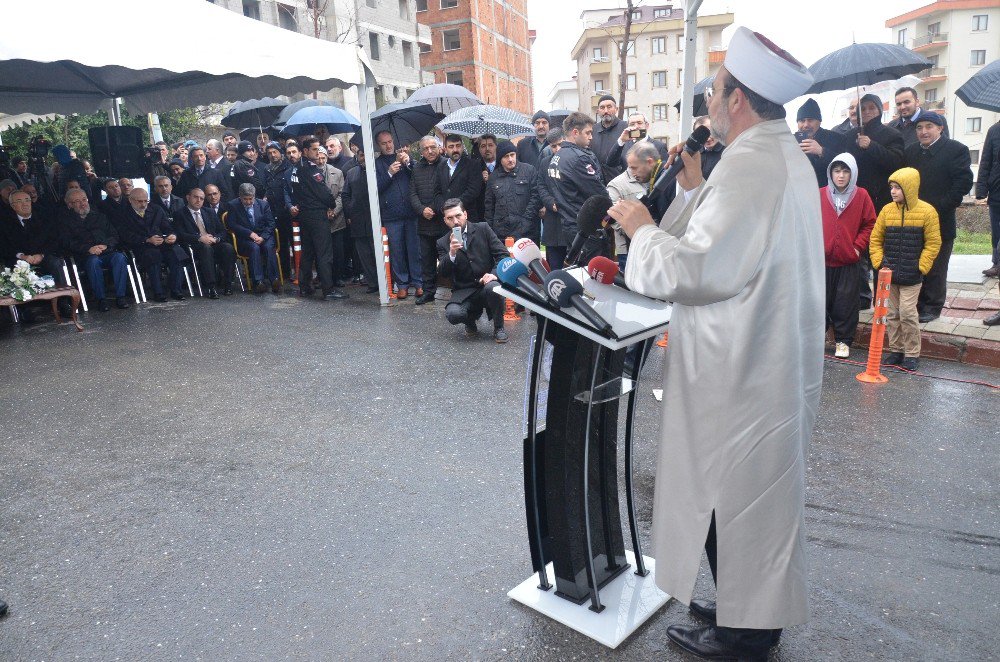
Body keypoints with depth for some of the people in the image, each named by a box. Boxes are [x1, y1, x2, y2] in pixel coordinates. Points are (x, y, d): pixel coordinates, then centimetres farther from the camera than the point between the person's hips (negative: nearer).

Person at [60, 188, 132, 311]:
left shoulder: (99, 216, 25)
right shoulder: (66, 221, 15)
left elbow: (115, 235, 18)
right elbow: (67, 243, 1)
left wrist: (105, 245, -5)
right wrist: (88, 248, -15)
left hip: (107, 252, 2)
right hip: (85, 256, -2)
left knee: (119, 257, -31)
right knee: (93, 261, -37)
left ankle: (120, 296, -30)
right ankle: (101, 299, -30)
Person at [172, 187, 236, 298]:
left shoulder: (210, 212, 23)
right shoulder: (179, 214, 9)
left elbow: (223, 232, 15)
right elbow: (180, 234, -5)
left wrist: (216, 238, -8)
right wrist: (199, 238, -19)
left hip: (214, 244, 4)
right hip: (194, 247, -4)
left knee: (228, 247, -28)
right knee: (206, 248, -38)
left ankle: (227, 285, -26)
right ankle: (211, 288, -39)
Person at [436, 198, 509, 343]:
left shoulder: (483, 229, 0)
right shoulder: (443, 243, 3)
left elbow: (503, 254, -5)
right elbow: (444, 273, -6)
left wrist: (494, 274, -23)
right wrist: (452, 253, -24)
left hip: (486, 284, -1)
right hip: (464, 291, 1)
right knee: (453, 314, -28)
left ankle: (498, 328, -7)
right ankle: (472, 316, 12)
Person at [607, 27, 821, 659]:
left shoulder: (748, 167, -21)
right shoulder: (786, 157, 12)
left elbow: (691, 270, -25)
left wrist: (643, 228, -10)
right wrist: (694, 190, 12)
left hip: (741, 375, -10)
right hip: (773, 362, 10)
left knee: (735, 495, 5)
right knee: (754, 492, 21)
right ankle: (751, 606, 38)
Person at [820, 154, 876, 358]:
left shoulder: (861, 196, -1)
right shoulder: (820, 195, 0)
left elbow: (870, 224, 4)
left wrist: (858, 246, -5)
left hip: (849, 261, -1)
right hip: (822, 259, 1)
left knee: (846, 303, 4)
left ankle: (843, 341, 16)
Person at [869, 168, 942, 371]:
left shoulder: (926, 212, -6)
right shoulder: (887, 210, 4)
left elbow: (933, 243, -3)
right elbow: (875, 239, 10)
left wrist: (921, 267, -9)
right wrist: (879, 261, -1)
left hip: (911, 276, -4)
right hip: (889, 274, 4)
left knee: (907, 313, -6)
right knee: (891, 314, 9)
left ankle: (912, 354, 8)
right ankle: (896, 350, 21)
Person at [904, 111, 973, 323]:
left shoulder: (956, 150, -3)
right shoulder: (910, 151, 13)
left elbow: (963, 183, -9)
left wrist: (939, 208, -15)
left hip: (939, 222, -4)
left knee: (935, 268, 3)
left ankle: (932, 307, 13)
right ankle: (916, 305, 17)